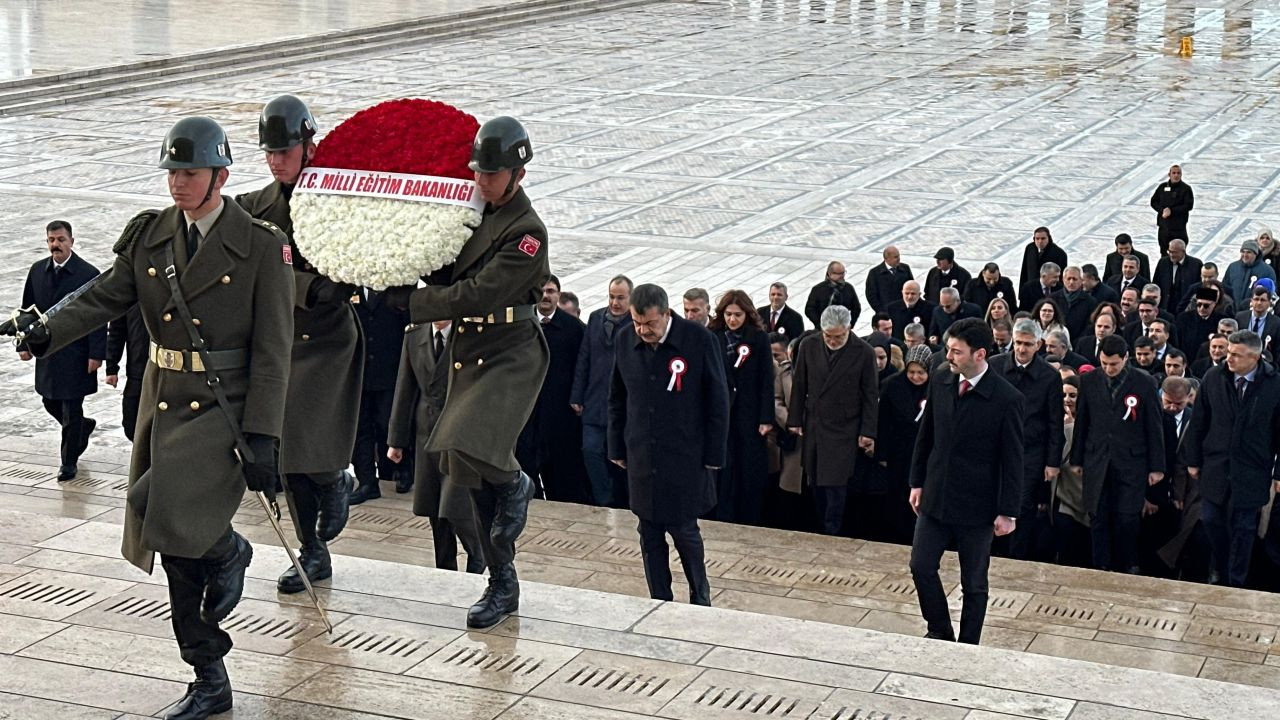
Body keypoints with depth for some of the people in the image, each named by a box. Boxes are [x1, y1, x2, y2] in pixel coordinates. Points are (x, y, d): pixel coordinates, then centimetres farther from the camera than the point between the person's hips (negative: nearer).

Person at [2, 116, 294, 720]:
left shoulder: (261, 247, -6)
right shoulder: (147, 235, 8)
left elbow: (272, 351, -8)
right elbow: (105, 297, -1)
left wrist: (262, 436, -13)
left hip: (225, 406, -5)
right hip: (163, 404, 6)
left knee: (159, 506, -27)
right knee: (177, 543, 9)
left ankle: (227, 552, 8)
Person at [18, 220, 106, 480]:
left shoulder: (88, 274, -11)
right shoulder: (37, 271, 5)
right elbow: (28, 309, 12)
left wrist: (96, 354, -14)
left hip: (76, 353, -6)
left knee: (71, 409, 0)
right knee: (51, 403, 16)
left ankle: (69, 462, 11)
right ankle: (83, 427, 43)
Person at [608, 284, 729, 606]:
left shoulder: (700, 341, -13)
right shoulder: (625, 340, 0)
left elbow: (718, 401, -6)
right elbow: (617, 398, 11)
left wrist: (714, 455, -6)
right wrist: (617, 448, 11)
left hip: (686, 458, -4)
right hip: (641, 457, 4)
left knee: (684, 530, 2)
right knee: (650, 535, 8)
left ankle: (700, 597, 24)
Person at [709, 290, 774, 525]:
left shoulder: (759, 338, -3)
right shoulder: (713, 338, 2)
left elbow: (766, 380, -3)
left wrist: (766, 418, -8)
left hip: (750, 414, -1)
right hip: (720, 414, 1)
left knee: (751, 473, 4)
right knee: (723, 471, 2)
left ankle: (749, 528, 13)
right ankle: (723, 522, 10)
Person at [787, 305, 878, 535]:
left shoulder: (864, 352, -8)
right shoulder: (808, 346, 0)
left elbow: (870, 395, -3)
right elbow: (799, 385, 9)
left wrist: (868, 432, -4)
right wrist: (794, 420, 8)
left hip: (843, 429, -3)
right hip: (813, 426, 3)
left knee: (835, 483, -7)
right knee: (816, 482, 7)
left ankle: (831, 532, 2)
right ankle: (820, 529, 18)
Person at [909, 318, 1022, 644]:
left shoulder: (1006, 399, -17)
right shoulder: (940, 381, -3)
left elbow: (1012, 460, -12)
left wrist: (1008, 512, -10)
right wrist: (918, 482, 10)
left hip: (976, 506, -4)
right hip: (935, 496, 4)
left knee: (974, 583, 9)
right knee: (921, 567, 7)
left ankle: (968, 646, 24)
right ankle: (940, 631, 28)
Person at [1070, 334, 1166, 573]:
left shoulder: (1144, 383, -2)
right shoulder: (1089, 381, 5)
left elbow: (1154, 426, 1)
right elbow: (1081, 422, 11)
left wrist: (1157, 466, 1)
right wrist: (1076, 459, 11)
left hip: (1131, 462, -2)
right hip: (1097, 462, 2)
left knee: (1127, 519, -5)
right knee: (1099, 519, 4)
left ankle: (1127, 569, 10)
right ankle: (1101, 569, 12)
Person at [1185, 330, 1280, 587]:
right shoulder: (1213, 378, -5)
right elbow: (1198, 423, 4)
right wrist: (1193, 460, 6)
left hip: (1251, 473, -2)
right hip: (1215, 467, 2)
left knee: (1242, 529, 7)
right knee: (1212, 522, 8)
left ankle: (1235, 584, 20)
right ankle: (1221, 575, 28)